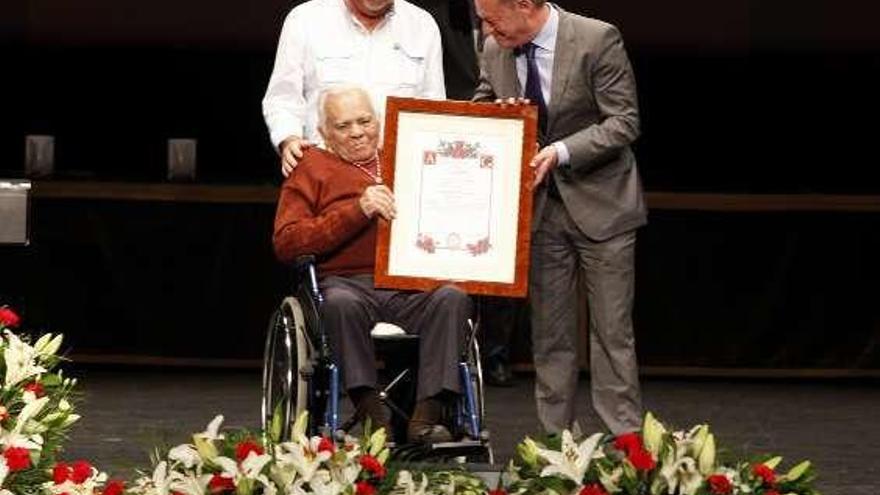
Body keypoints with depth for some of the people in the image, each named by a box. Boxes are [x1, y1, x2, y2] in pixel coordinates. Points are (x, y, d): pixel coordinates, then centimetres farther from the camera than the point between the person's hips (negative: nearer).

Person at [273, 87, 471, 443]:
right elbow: (286, 242, 2)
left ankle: (426, 417, -36)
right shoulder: (313, 169, 18)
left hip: (411, 286, 2)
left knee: (453, 298, -29)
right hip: (347, 282, -2)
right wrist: (357, 210, -6)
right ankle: (372, 417, -36)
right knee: (340, 303, -37)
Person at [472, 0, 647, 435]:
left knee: (612, 331, -2)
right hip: (538, 207, 5)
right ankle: (553, 439, 12)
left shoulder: (598, 40, -14)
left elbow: (624, 123, -15)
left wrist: (561, 152, -25)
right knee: (549, 332, 8)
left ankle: (624, 439, 1)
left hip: (600, 205, -5)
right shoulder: (494, 51, 1)